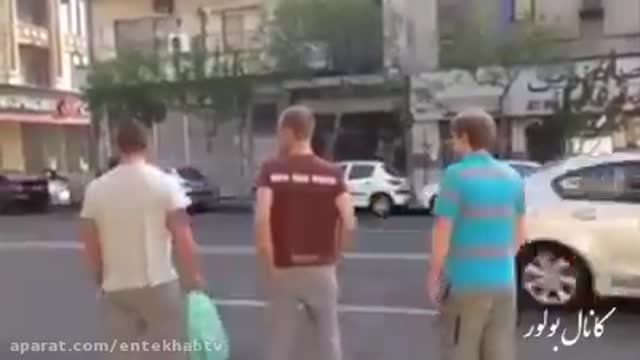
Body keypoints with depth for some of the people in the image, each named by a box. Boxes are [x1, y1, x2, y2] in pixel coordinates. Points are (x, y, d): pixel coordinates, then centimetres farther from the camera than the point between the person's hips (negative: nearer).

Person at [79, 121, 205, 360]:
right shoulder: (164, 183, -10)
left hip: (116, 288, 4)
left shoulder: (96, 188, 0)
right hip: (159, 284, -3)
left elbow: (91, 242, 5)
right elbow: (182, 236, -12)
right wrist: (194, 276, 0)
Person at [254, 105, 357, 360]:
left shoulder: (272, 170, -8)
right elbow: (349, 222, -10)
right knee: (328, 337, 16)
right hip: (321, 269, 2)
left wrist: (269, 263, -11)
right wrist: (334, 256, 5)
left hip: (284, 269, -1)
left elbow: (262, 218, -21)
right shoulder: (332, 173, -2)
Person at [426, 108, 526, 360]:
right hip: (504, 283, 6)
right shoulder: (512, 177, 5)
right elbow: (519, 234, 14)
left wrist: (434, 275, -2)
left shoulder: (456, 175, -14)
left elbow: (442, 233, -14)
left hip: (465, 283, -5)